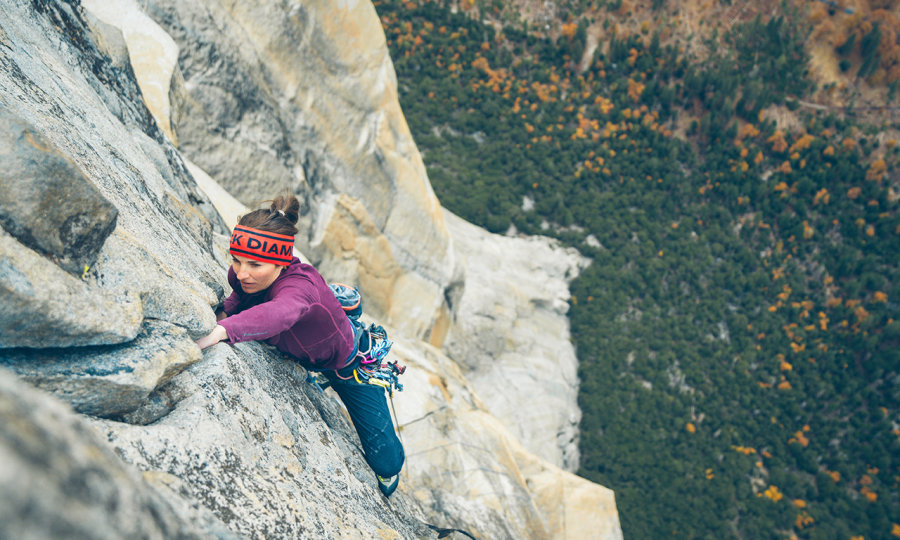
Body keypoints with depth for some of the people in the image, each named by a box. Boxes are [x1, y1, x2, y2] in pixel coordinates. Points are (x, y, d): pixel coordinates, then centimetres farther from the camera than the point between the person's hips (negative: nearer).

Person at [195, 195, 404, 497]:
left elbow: (280, 313, -71)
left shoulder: (300, 285, -46)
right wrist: (226, 311, -17)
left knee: (385, 461, 0)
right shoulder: (242, 276, -25)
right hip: (296, 355, 6)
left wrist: (222, 329, -85)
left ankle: (389, 470, 40)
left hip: (349, 362, -5)